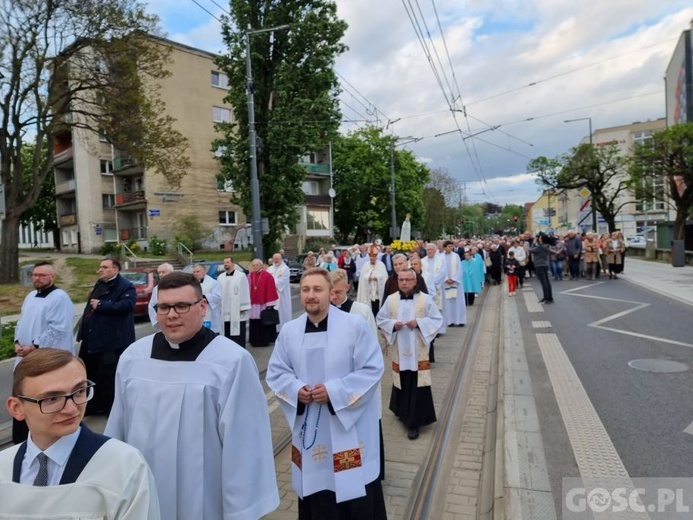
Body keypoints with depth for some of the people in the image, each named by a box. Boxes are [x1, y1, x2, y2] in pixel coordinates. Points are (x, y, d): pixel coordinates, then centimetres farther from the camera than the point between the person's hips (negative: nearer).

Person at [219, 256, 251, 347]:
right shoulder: (220, 277, 8)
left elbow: (245, 293, -7)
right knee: (227, 335, 12)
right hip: (226, 312, 5)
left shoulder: (241, 276, -6)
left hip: (238, 312, -5)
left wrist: (244, 308, -9)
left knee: (238, 335, 2)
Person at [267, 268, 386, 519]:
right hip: (308, 428, 4)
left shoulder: (355, 326, -11)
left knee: (354, 489, 7)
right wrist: (295, 389, -12)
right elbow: (276, 372, 8)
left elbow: (372, 369, -12)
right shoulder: (289, 331, 1)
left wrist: (334, 391, -19)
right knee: (314, 485, 17)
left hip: (349, 427, -3)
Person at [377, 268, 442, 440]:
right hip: (399, 350, 2)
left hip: (418, 351, -2)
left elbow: (437, 319, -2)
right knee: (401, 383, 13)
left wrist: (419, 323, -17)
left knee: (417, 385, -1)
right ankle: (403, 412, 37)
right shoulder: (391, 300, 0)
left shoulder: (426, 299, -5)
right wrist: (393, 324, -13)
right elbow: (380, 319, 7)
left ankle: (414, 422, 10)